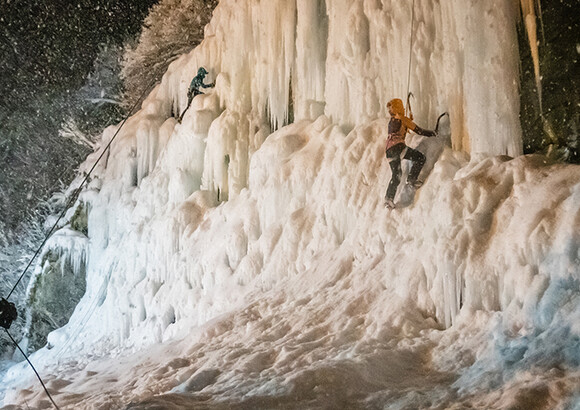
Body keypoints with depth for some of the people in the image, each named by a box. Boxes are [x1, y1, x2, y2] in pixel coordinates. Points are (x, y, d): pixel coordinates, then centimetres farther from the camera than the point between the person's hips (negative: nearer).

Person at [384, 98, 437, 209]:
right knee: (420, 158, -1)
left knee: (396, 176, 12)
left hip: (388, 151, 7)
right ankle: (411, 179, -5)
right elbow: (418, 130, -1)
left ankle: (389, 197, 6)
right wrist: (431, 133, 13)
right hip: (397, 146, -7)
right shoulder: (403, 119, 0)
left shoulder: (391, 121, 21)